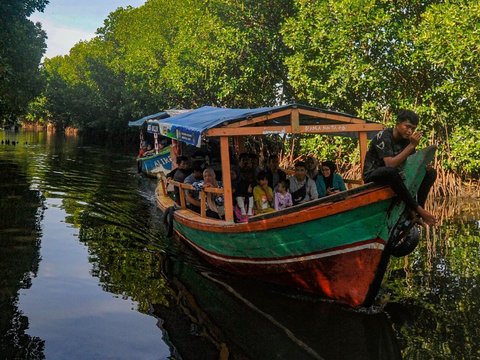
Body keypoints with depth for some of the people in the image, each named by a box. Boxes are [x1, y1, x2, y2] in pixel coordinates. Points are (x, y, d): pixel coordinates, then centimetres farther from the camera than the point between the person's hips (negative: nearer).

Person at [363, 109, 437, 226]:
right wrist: (411, 146, -31)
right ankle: (418, 209, -30)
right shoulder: (383, 137, -20)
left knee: (430, 173, -5)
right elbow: (390, 164, -33)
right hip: (373, 176, -8)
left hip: (393, 176, 8)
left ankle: (414, 213, -18)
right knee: (391, 171, -41)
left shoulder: (406, 139, 3)